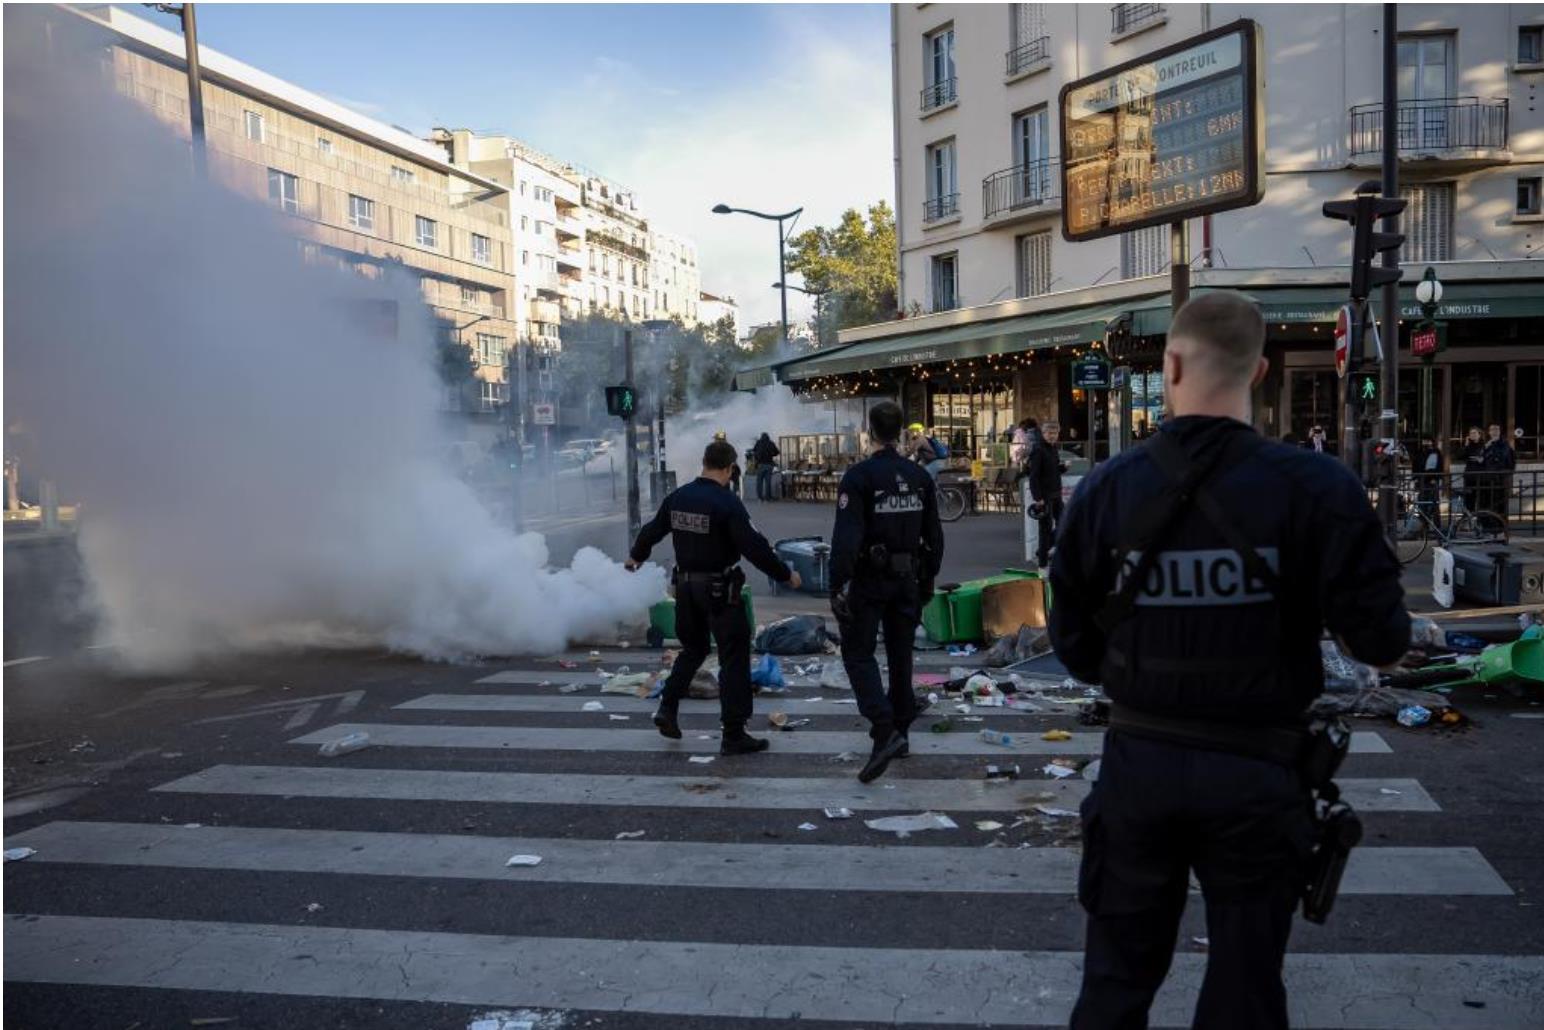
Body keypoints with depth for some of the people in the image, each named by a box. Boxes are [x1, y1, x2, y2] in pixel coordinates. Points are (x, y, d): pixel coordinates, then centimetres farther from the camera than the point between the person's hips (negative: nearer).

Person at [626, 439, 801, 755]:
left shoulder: (678, 498, 3)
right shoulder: (727, 503, -18)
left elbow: (653, 529, 18)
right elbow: (754, 547, -20)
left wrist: (636, 555, 37)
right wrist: (785, 575, -9)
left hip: (685, 585, 7)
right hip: (719, 589, -7)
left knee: (692, 648, 25)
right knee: (734, 657, 1)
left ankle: (667, 708, 18)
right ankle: (734, 735, 2)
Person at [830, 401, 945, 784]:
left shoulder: (859, 476, -13)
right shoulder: (920, 477, 5)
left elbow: (846, 536, -20)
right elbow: (934, 536, 10)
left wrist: (838, 586, -17)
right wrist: (928, 579, 20)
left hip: (868, 580, -5)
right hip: (908, 579, 6)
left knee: (858, 653, 0)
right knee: (900, 654, 16)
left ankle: (885, 730, -15)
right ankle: (899, 729, 26)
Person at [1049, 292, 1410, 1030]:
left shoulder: (1106, 489, -8)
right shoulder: (1315, 487, -14)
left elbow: (1075, 645, -3)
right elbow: (1379, 639, -13)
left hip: (1139, 762, 2)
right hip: (1256, 772, -1)